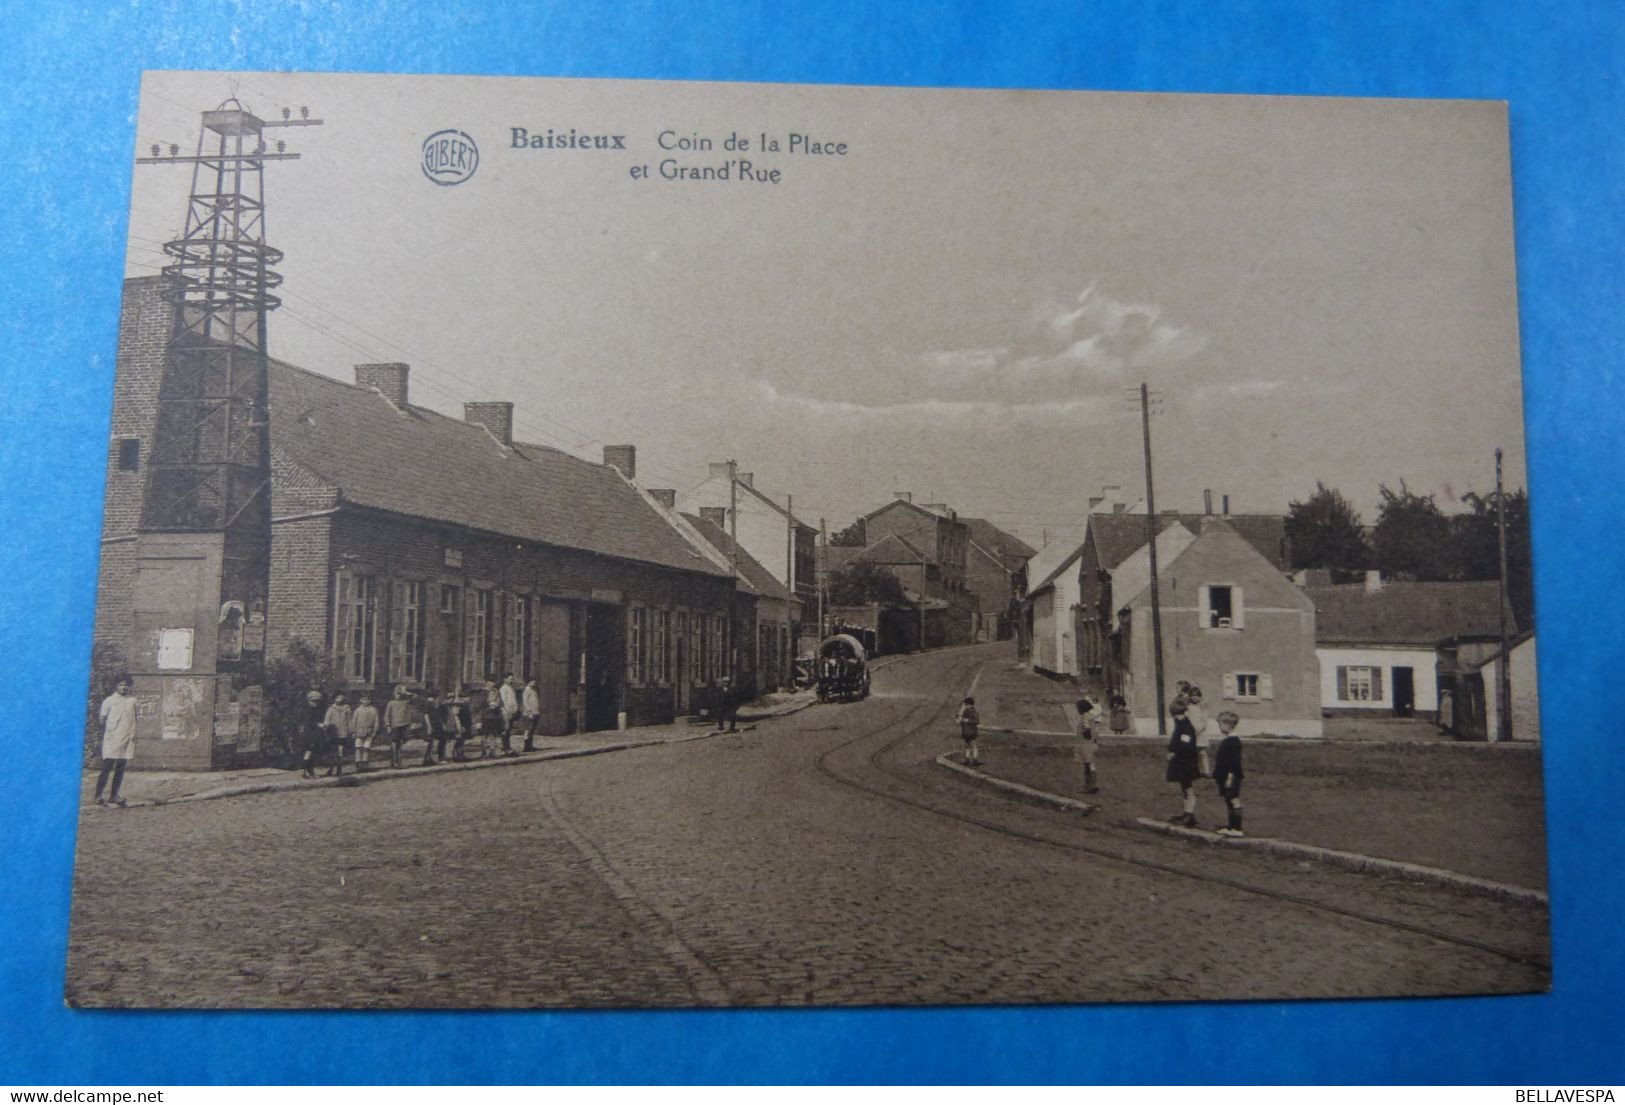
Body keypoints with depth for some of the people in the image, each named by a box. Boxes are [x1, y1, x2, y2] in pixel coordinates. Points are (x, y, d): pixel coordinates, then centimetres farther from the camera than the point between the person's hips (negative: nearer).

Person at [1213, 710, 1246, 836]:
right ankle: (1232, 827, 22)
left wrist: (1230, 776, -22)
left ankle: (1237, 829, -1)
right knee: (1227, 802, 14)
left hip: (1231, 777, -10)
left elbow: (1234, 761, -21)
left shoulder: (1233, 741, -17)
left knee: (1234, 801, -5)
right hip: (1224, 777, 10)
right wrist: (1217, 774, 21)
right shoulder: (1225, 740, 13)